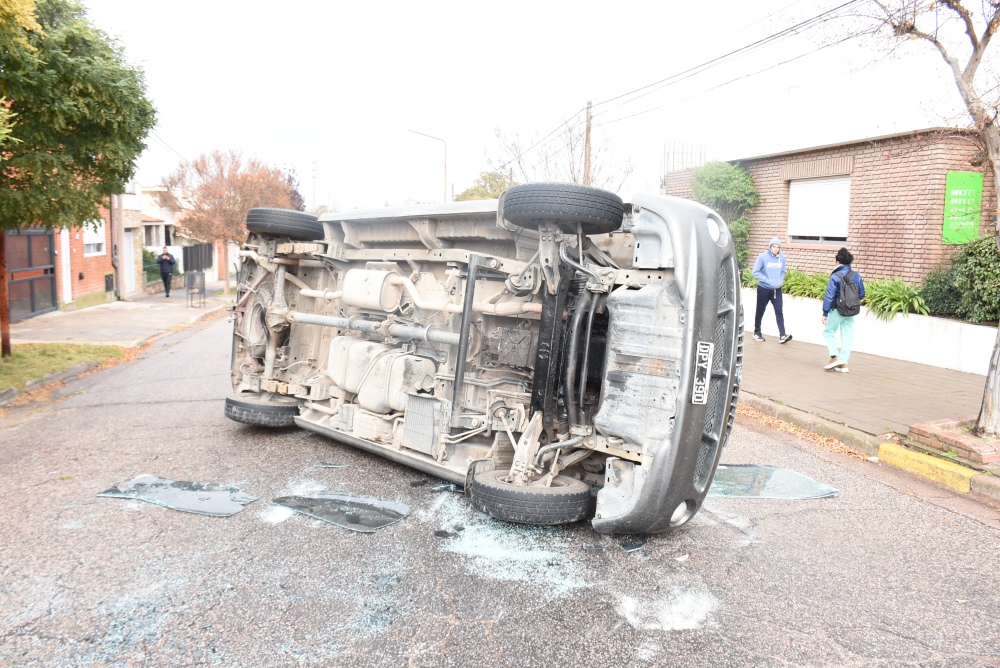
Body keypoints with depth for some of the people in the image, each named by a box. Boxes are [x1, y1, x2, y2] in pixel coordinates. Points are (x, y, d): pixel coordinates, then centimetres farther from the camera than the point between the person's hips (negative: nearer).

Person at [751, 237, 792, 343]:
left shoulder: (782, 257, 0)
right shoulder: (763, 257, -12)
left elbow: (783, 271, 11)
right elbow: (755, 272, -13)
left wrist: (780, 281, -8)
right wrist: (768, 281, -20)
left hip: (777, 289, 3)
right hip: (763, 289, -3)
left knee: (779, 311, -6)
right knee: (760, 311, 10)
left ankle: (782, 335, -9)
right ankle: (757, 332, 26)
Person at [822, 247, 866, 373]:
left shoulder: (835, 277, -15)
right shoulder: (857, 276, 0)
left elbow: (829, 296, -15)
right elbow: (862, 295, 7)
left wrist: (825, 313, -10)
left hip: (837, 310, -5)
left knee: (828, 332, 12)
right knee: (847, 336, 9)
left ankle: (834, 357, 0)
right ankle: (843, 362, 11)